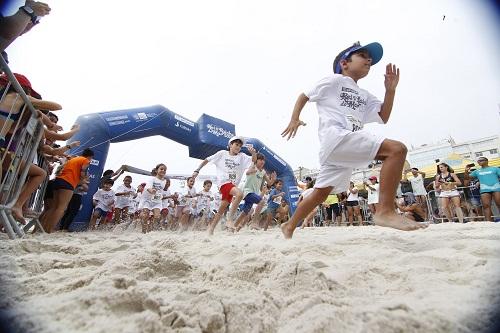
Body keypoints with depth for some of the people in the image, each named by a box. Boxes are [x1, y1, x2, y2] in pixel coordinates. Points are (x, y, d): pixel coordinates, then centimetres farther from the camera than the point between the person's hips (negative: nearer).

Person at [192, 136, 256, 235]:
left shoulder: (242, 156, 12)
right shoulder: (222, 153, 6)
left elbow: (253, 160, -2)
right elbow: (207, 160, 11)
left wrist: (254, 153, -24)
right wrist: (197, 170, 4)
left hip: (233, 185, 5)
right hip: (224, 183, -5)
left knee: (222, 210, 10)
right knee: (240, 193, -31)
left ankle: (210, 229, 26)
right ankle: (230, 219, -22)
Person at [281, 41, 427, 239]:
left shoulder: (365, 96, 30)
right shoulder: (335, 80, 11)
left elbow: (384, 117, 22)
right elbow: (304, 96, 12)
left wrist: (390, 90, 12)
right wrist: (294, 119, -4)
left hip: (348, 145, 8)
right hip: (335, 136, -8)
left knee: (321, 192, 9)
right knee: (397, 149, -19)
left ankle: (289, 227, 20)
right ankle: (385, 211, -25)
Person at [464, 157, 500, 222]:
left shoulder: (495, 168, 15)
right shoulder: (477, 171, 21)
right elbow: (466, 178, 19)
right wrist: (466, 171, 3)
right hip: (484, 190, 2)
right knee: (486, 206, -8)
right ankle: (489, 222, -11)